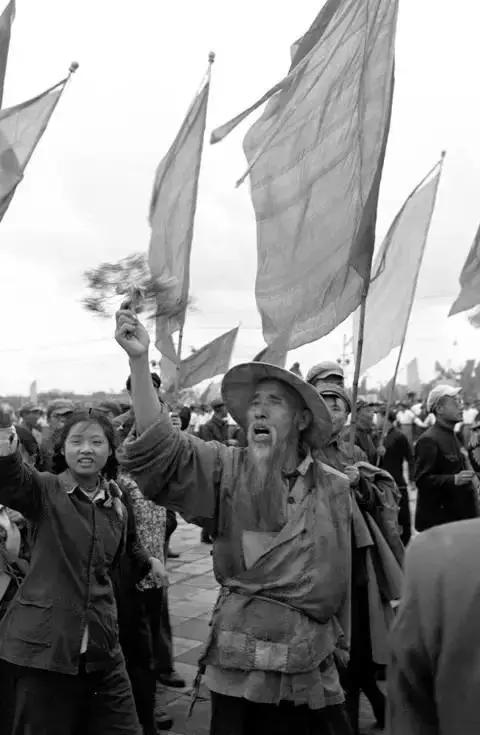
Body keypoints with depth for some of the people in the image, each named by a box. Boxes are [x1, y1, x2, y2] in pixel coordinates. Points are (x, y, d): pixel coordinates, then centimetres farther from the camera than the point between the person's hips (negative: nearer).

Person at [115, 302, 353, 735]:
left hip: (312, 671, 2)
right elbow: (158, 446, -20)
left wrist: (340, 641, 12)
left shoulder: (335, 488, -1)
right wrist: (139, 360, -29)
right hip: (239, 665, -1)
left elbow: (343, 575, 7)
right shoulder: (227, 470, -6)